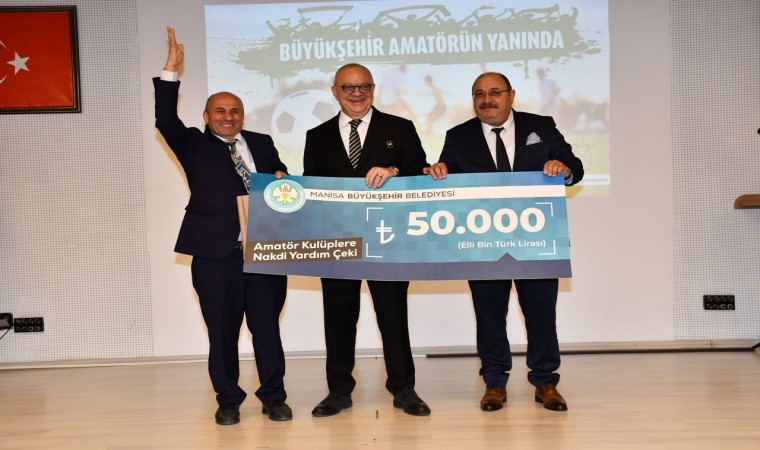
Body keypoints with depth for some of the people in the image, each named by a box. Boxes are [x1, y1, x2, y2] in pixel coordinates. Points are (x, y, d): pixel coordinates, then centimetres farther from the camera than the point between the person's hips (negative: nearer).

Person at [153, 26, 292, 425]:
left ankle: (273, 397, 21)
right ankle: (228, 400, 22)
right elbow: (165, 120, -8)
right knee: (222, 332, 7)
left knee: (267, 328, 8)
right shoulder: (193, 145, 8)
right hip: (216, 254, -2)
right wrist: (171, 69, -13)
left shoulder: (261, 143, 16)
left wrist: (282, 180, -8)